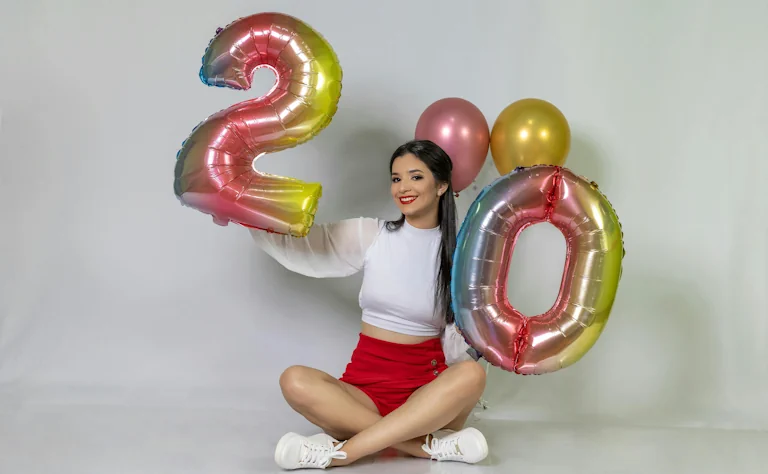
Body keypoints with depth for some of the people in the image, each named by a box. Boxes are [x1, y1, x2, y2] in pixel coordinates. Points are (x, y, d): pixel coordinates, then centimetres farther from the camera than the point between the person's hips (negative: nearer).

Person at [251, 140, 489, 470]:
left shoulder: (456, 252, 2)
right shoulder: (370, 235, 5)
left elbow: (463, 337, -2)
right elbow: (294, 243, -1)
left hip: (427, 391, 0)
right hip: (365, 384, 1)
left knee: (472, 373, -33)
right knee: (295, 381, -28)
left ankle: (340, 452, -31)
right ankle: (433, 446, -28)